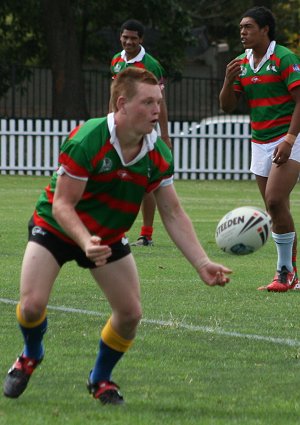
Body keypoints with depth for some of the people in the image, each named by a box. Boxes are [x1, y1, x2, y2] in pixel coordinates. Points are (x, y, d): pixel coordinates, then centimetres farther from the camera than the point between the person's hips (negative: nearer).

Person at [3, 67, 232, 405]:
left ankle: (100, 379, 22)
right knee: (32, 304, -19)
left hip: (108, 235, 5)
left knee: (130, 313, -6)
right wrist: (86, 242, -46)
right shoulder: (85, 142, -31)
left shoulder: (158, 156, -14)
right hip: (55, 227, -4)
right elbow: (62, 204, -28)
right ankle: (31, 356, 17)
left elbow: (173, 214, -8)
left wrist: (202, 264, -17)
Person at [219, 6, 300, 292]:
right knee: (276, 211, 6)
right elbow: (227, 106, 11)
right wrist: (229, 80, -8)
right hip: (260, 143, 7)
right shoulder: (241, 64, 9)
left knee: (275, 201, -20)